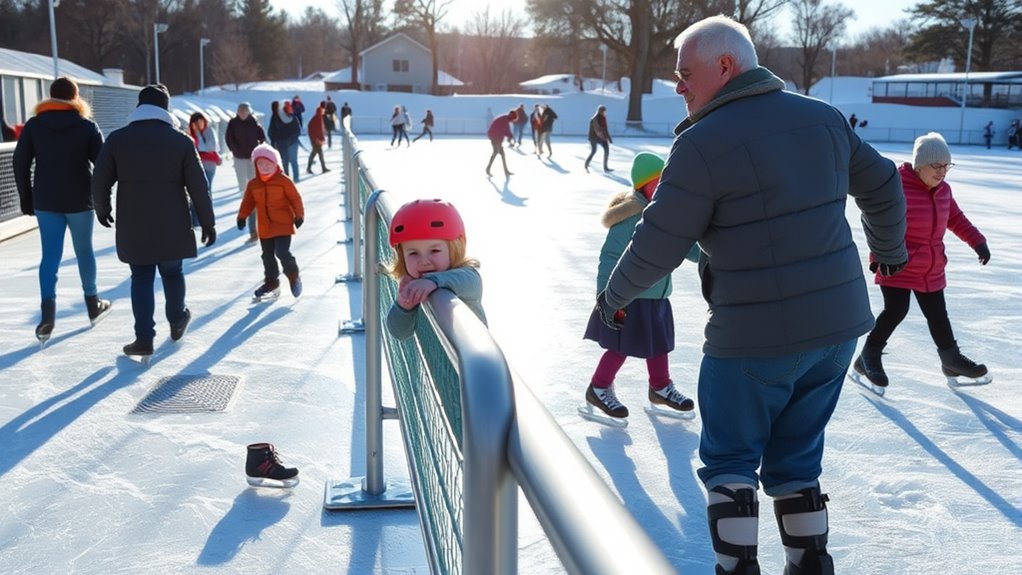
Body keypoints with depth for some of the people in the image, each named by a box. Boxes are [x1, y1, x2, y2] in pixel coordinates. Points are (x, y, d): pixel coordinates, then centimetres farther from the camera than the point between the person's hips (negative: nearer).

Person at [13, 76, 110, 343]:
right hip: (79, 201, -1)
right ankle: (93, 304, 25)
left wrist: (26, 197, 9)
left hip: (45, 201, 1)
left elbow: (20, 162, 2)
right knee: (84, 251, 13)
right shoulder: (87, 126, -4)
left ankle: (47, 314, -10)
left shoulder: (34, 125, 2)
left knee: (50, 256, 2)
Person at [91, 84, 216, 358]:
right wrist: (207, 222, 5)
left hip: (133, 226, 0)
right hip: (171, 226, 0)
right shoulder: (181, 141, -3)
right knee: (172, 272, 19)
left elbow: (100, 180, 3)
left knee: (141, 277, 8)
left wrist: (102, 209, 21)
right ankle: (177, 321, 36)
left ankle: (144, 338, 4)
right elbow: (198, 187, -4)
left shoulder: (117, 139, 0)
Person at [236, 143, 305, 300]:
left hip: (283, 225, -5)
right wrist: (242, 216, 5)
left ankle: (293, 276, 9)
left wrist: (299, 216, -6)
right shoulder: (253, 184, 5)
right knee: (267, 256, 11)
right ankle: (271, 282, 23)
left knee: (282, 252, -15)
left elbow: (295, 199, -5)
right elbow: (248, 202, 12)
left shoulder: (284, 181, -7)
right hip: (264, 227, 5)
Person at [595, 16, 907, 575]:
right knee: (796, 458, 20)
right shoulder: (825, 118, 5)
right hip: (838, 324, 6)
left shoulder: (702, 144, -15)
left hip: (755, 339, -6)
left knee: (730, 459, 13)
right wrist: (889, 248, 36)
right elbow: (883, 187, 17)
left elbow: (659, 244, -11)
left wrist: (614, 296, 6)